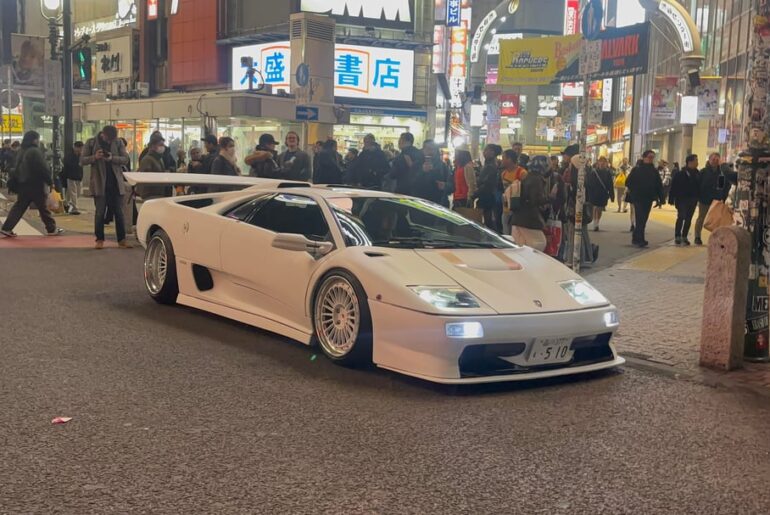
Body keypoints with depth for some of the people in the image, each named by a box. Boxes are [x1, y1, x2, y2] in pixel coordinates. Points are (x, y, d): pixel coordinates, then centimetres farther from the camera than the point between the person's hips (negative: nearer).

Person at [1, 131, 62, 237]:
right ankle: (52, 229, 11)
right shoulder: (35, 152, -14)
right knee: (43, 208, 2)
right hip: (35, 185, -8)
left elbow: (16, 169, 16)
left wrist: (15, 186, 19)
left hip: (22, 185, 8)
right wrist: (50, 181, -9)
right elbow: (43, 168, -18)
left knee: (18, 207, 7)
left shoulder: (21, 152, 13)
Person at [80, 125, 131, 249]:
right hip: (99, 183, -1)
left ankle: (122, 240, 8)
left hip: (116, 182, 1)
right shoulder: (91, 143, 1)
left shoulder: (118, 143, 4)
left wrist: (112, 158, -19)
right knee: (100, 212, 3)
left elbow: (125, 159, -1)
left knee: (119, 212, 4)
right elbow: (82, 160, 0)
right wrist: (95, 157, -18)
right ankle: (100, 240, 10)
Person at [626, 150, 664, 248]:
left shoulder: (654, 171, 8)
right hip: (638, 198, -5)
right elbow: (628, 182, -4)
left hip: (648, 199, 5)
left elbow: (659, 185, 8)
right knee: (640, 219, -12)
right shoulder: (636, 170, -4)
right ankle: (640, 240, -15)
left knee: (643, 219, 11)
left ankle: (636, 238, 22)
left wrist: (660, 198, 2)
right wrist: (635, 191, -7)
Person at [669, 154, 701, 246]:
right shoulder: (680, 174, -11)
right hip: (682, 199, -5)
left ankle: (684, 237, 16)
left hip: (692, 200, 5)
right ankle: (677, 237, 1)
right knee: (681, 217, -6)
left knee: (688, 219, 8)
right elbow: (673, 187, -12)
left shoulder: (697, 174, 5)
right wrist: (671, 199, -15)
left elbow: (699, 187, 8)